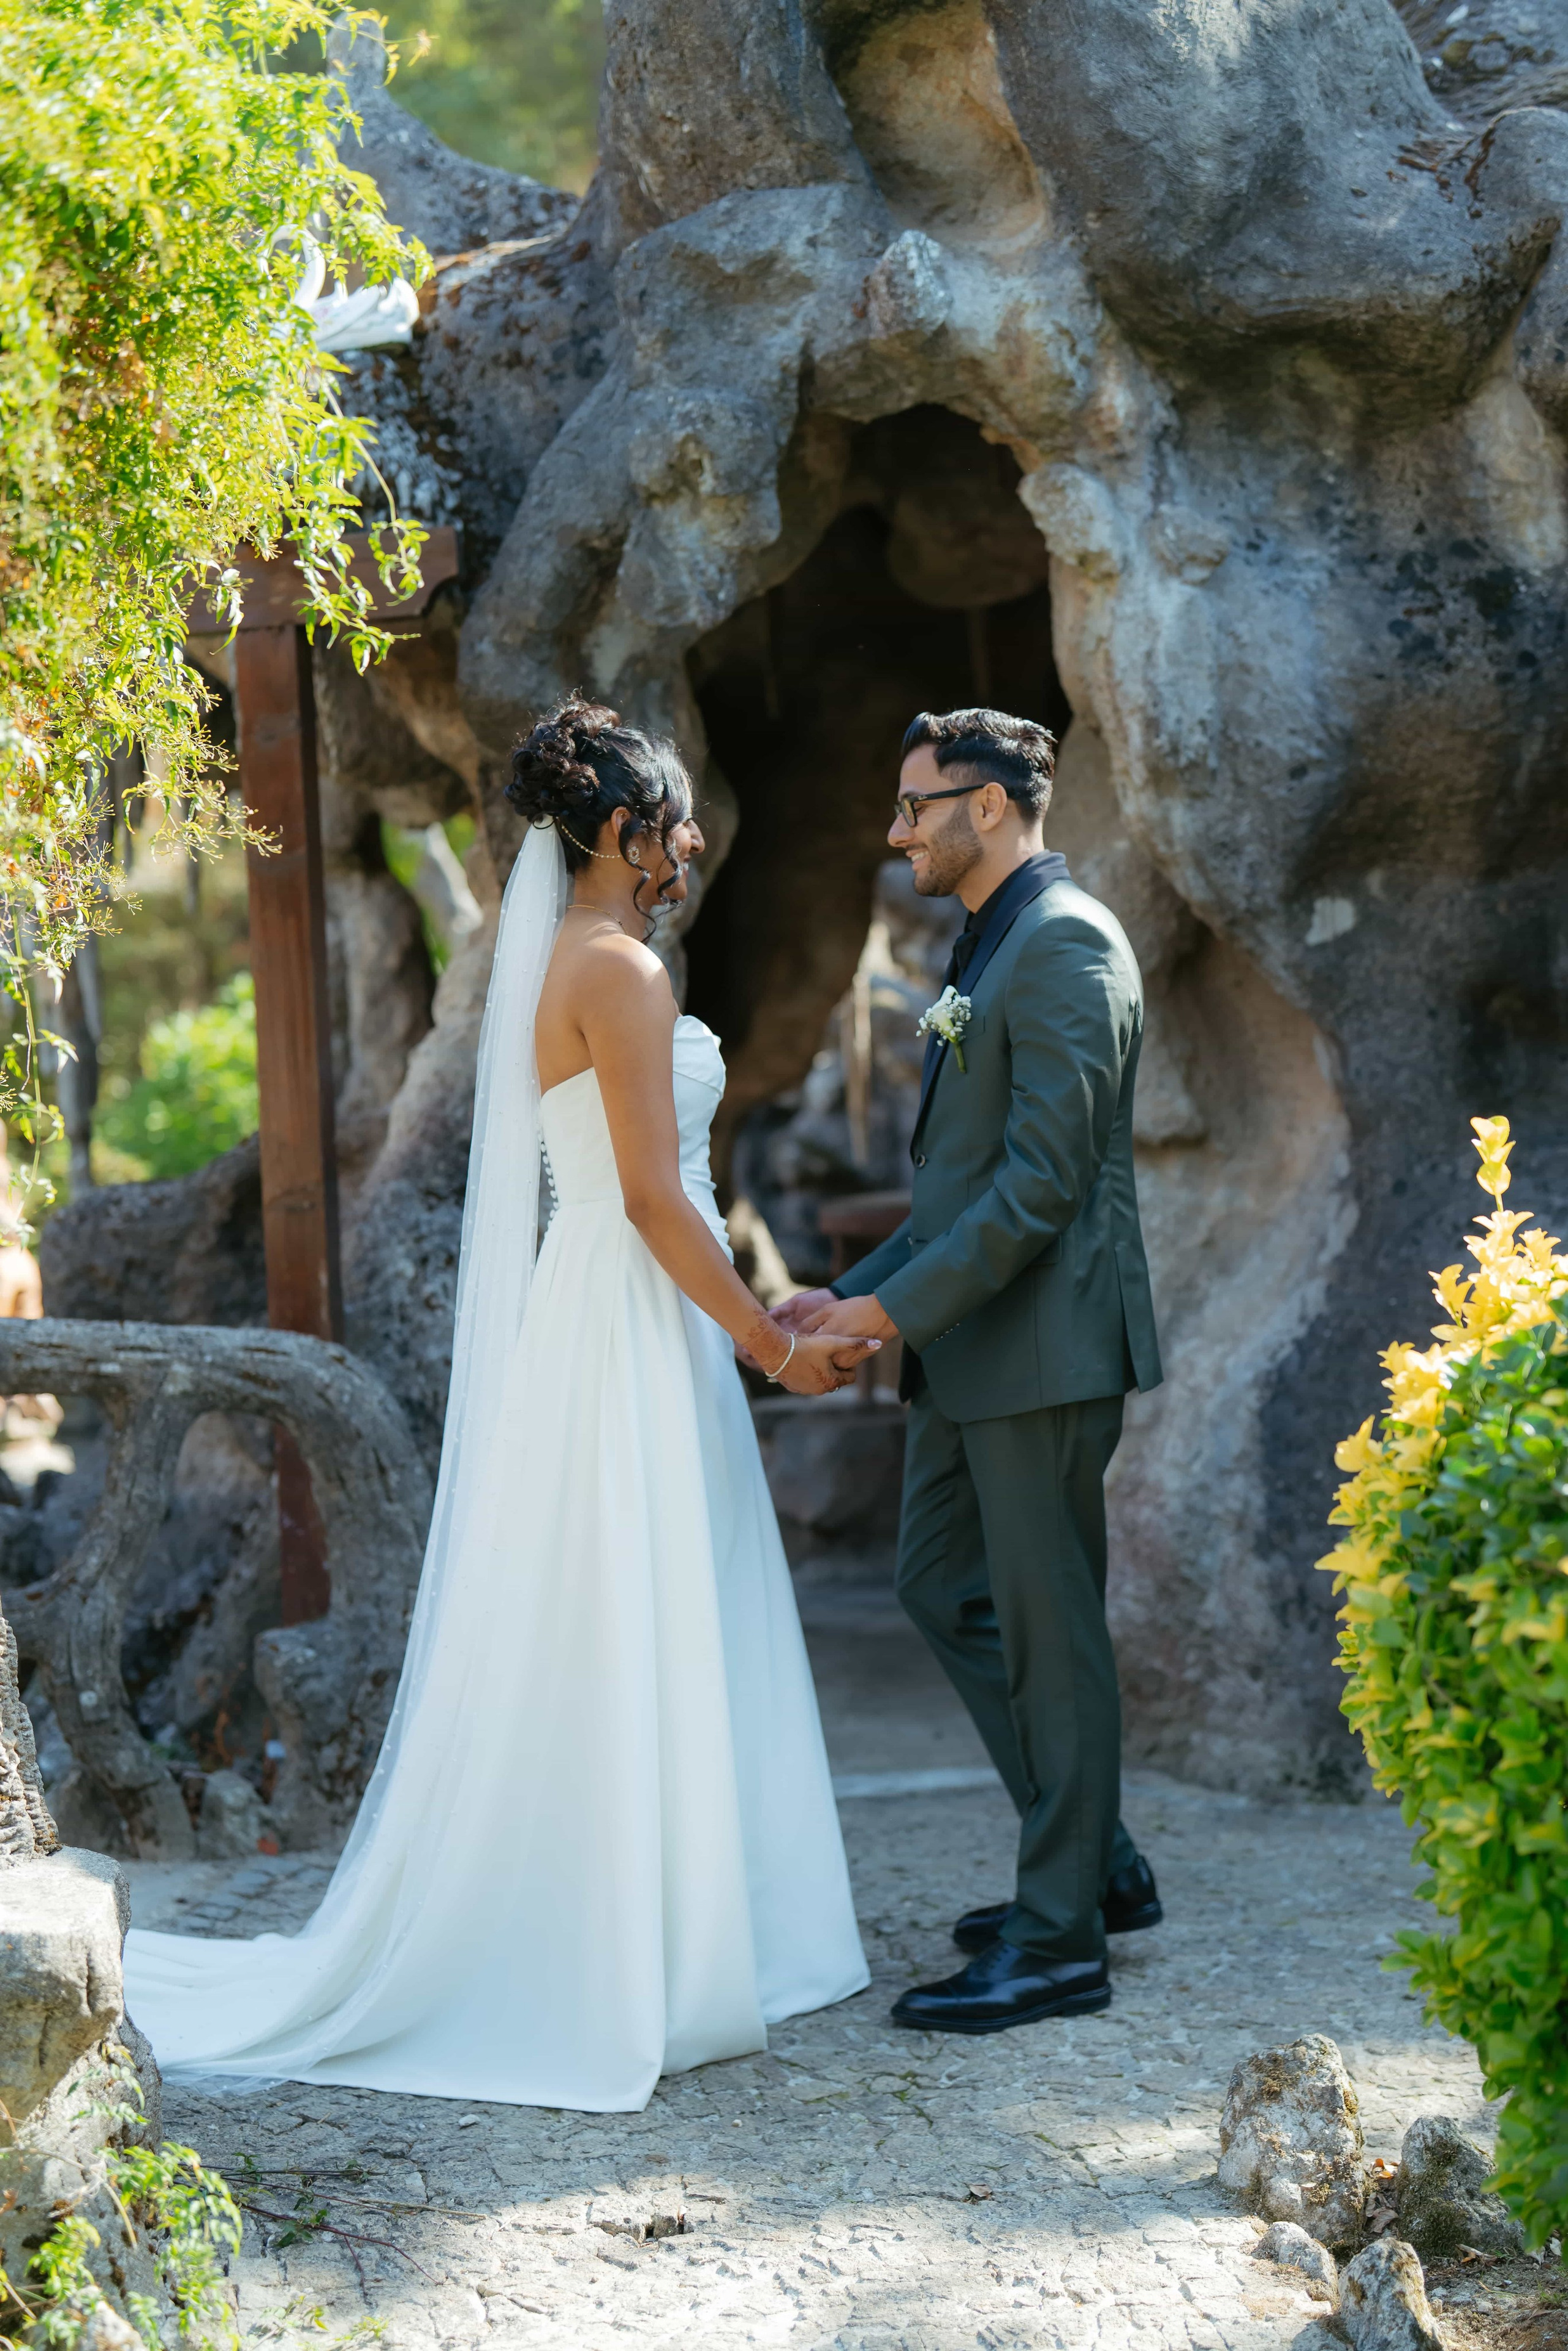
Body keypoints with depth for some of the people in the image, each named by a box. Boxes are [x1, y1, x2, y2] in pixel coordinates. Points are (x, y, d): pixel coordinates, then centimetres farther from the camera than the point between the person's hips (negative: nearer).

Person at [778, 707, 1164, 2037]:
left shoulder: (1064, 944, -15)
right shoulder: (992, 945, 18)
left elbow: (1043, 1178, -21)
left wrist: (896, 1308, -19)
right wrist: (854, 1294, 14)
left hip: (1045, 1344, -10)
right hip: (972, 1345, 10)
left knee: (1047, 1625, -3)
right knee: (942, 1584, 15)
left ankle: (1061, 1938, 6)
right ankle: (1100, 1864, 24)